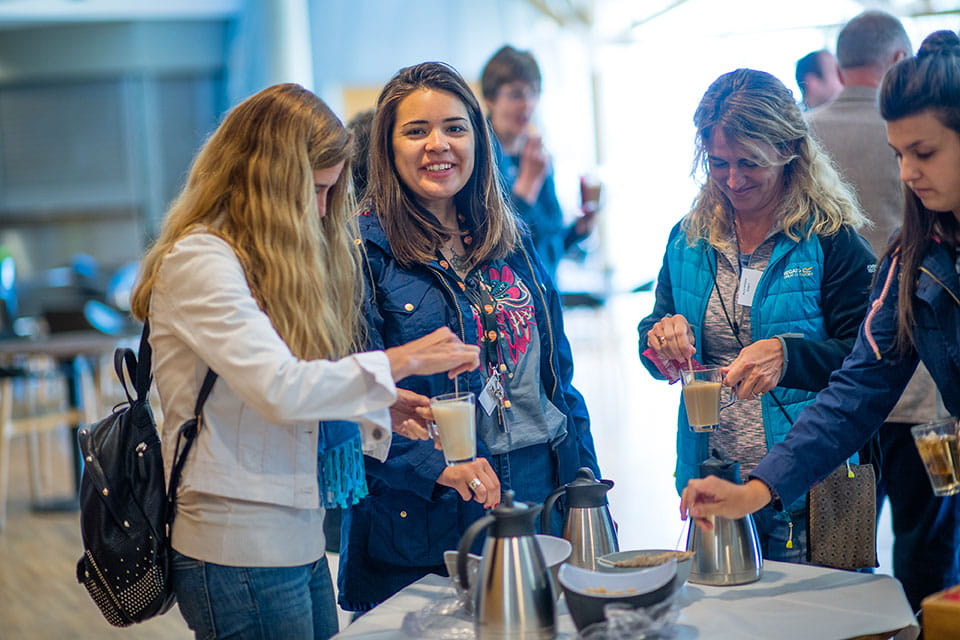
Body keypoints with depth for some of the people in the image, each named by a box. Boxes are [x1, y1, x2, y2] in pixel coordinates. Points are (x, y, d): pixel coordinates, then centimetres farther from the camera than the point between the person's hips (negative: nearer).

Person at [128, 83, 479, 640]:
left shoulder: (266, 258, 15)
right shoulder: (198, 260, -15)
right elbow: (278, 389, -25)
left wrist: (381, 409, 0)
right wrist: (402, 361, -18)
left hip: (300, 540, 9)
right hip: (240, 554, -9)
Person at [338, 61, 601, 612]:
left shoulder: (512, 242, 11)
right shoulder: (364, 249, -8)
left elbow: (559, 375, 15)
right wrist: (433, 465, -26)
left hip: (544, 497, 6)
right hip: (424, 524, -5)